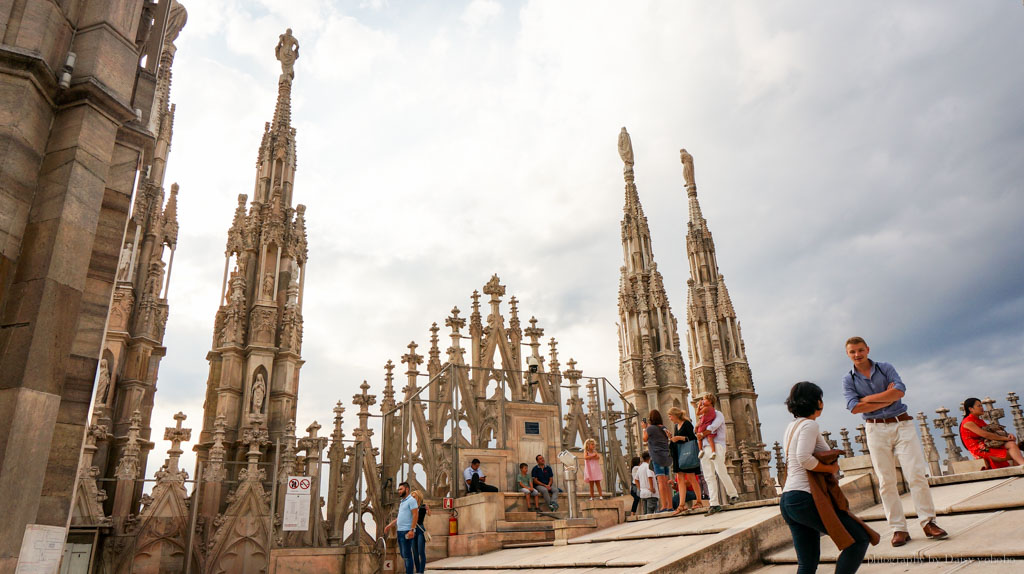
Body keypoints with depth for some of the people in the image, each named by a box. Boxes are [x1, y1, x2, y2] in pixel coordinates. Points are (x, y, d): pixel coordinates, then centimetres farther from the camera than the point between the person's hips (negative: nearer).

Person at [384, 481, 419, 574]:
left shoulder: (411, 500, -7)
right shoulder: (402, 502, 20)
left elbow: (415, 515, -15)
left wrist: (411, 530, -22)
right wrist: (390, 525, 20)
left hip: (406, 532, -9)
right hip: (400, 531, 9)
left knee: (407, 555, -9)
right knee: (403, 555, 11)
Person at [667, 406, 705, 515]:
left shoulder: (687, 424, -9)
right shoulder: (676, 426, 15)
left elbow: (693, 438, -16)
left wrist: (679, 438, -20)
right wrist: (671, 438, 2)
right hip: (678, 455, 8)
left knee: (691, 477, -4)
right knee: (680, 478, 0)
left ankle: (699, 501, 10)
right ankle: (682, 504, -3)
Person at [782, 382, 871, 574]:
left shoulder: (791, 426, 20)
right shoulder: (809, 424, -8)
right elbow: (804, 459, -23)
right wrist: (831, 468, -9)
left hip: (787, 501, 9)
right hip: (805, 499, -9)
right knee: (860, 538, 2)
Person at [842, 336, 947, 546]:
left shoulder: (886, 368, 6)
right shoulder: (848, 379, 4)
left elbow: (900, 391, -11)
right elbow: (855, 407, -9)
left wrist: (869, 398, -9)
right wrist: (887, 399, -8)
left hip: (902, 424, 0)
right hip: (876, 429, 0)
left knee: (917, 474, -5)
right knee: (886, 481, 0)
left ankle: (928, 522, 6)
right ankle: (899, 529, 4)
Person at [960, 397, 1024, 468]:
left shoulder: (980, 421, 21)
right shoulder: (968, 422, -9)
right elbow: (986, 435, -18)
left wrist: (1009, 435, -4)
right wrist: (1005, 438, -15)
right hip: (981, 451, -8)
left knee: (1012, 444, -16)